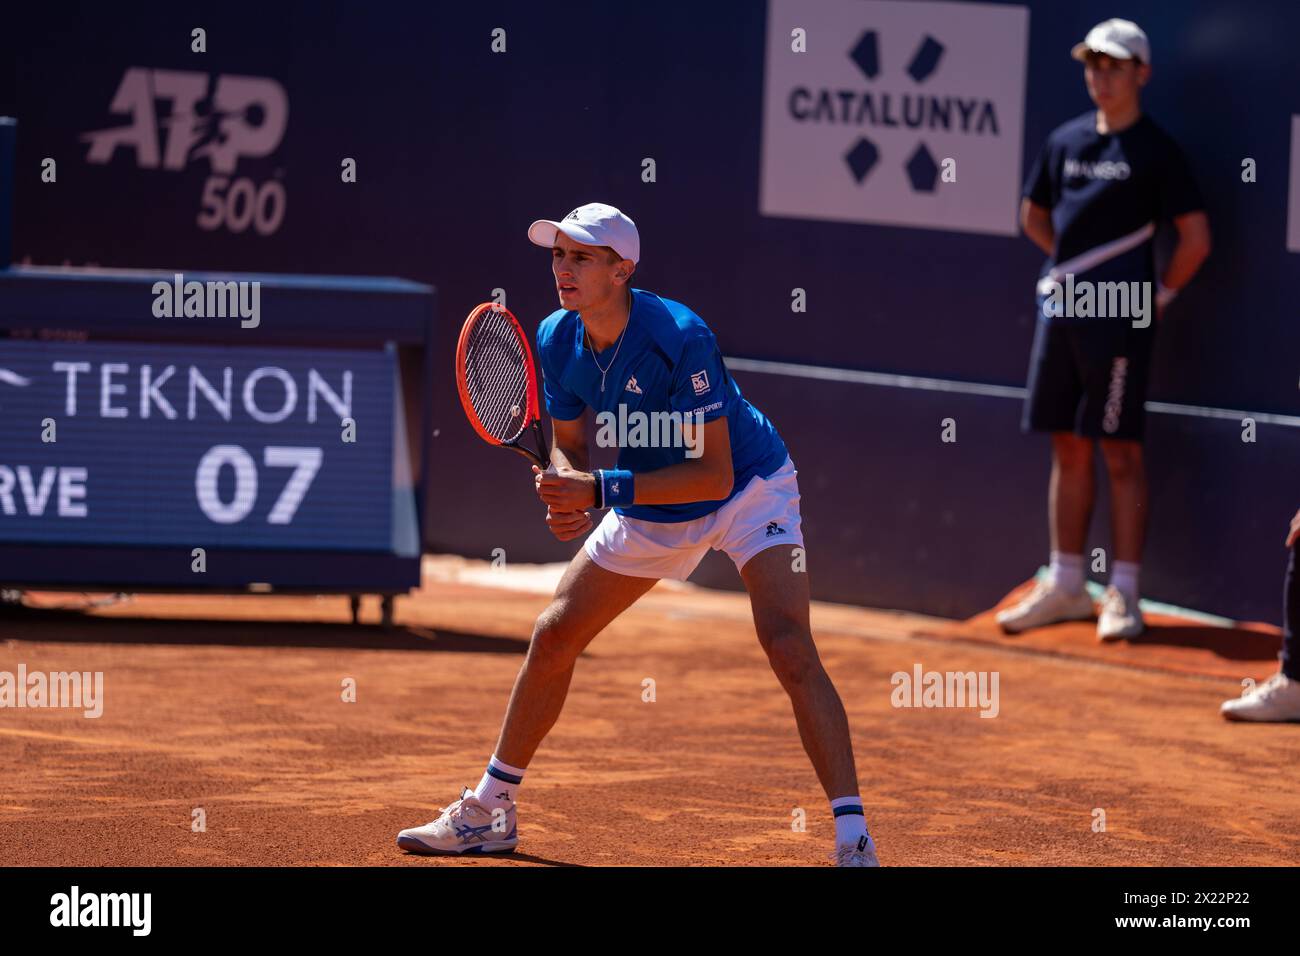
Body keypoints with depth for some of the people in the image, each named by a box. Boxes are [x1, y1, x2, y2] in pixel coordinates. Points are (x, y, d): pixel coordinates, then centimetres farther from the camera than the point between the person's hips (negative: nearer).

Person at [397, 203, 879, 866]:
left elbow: (713, 473, -33)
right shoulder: (556, 340, -12)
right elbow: (570, 445, 3)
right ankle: (489, 811, 25)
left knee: (789, 649, -26)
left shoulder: (680, 339, -32)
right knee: (552, 636, 9)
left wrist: (600, 490, -37)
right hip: (650, 507, 7)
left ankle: (853, 838, -25)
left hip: (748, 489, -7)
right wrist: (564, 492, -21)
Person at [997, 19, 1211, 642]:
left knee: (1120, 453, -4)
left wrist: (1159, 294, -2)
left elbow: (1196, 238, -6)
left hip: (1119, 316, -6)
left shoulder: (1154, 150, -5)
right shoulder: (1065, 141, 12)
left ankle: (1124, 593, -1)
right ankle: (1065, 587, 17)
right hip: (1060, 307, 6)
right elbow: (1034, 216, 25)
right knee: (1069, 450, 10)